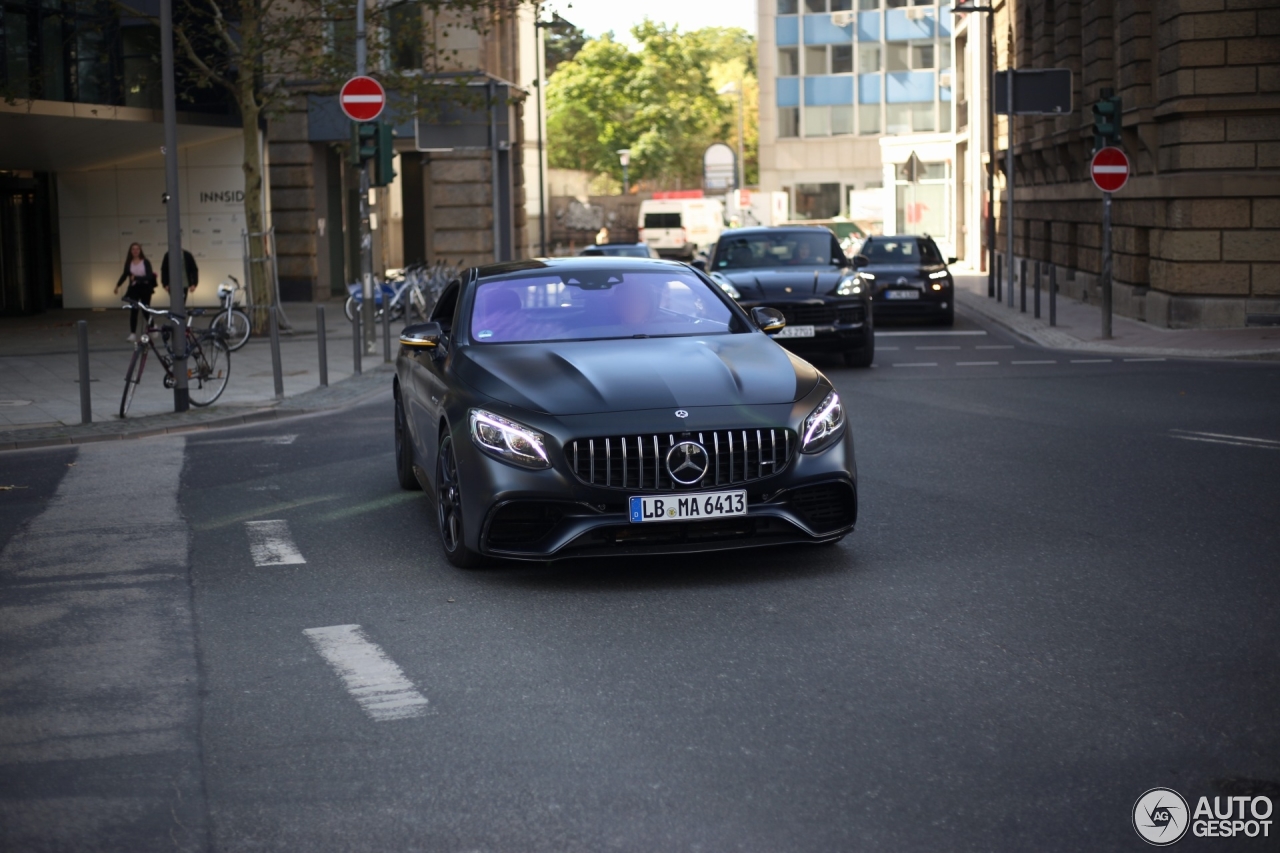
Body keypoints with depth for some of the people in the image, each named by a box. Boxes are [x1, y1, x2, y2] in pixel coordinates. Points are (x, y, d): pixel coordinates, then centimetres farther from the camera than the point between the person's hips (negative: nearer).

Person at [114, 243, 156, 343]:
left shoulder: (146, 262, -5)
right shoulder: (129, 263, 2)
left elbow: (149, 276, -13)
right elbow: (125, 275, 13)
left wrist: (137, 278, -25)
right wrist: (118, 285, 3)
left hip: (145, 288, -1)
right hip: (133, 288, 1)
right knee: (133, 311, -6)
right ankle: (133, 334, -9)